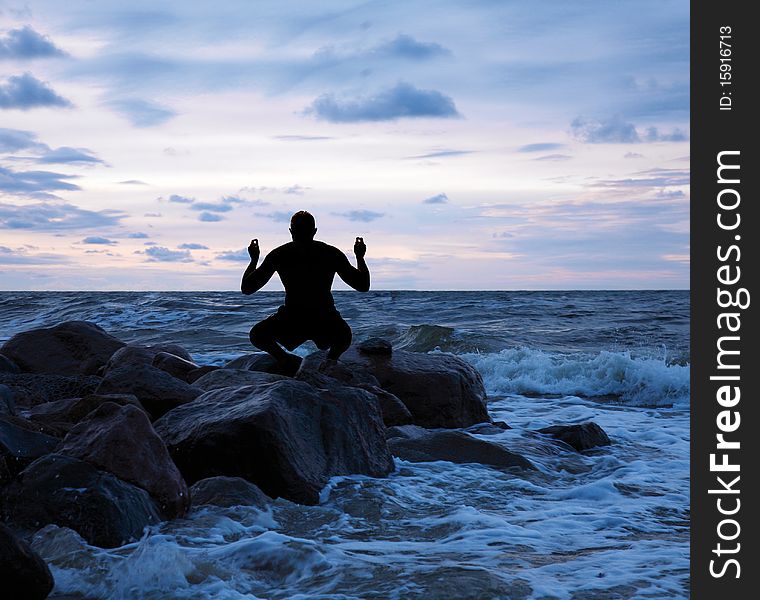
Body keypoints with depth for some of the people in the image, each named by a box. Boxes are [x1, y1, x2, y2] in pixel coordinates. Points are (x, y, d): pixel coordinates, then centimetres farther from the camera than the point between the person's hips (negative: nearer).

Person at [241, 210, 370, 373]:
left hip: (291, 324, -2)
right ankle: (332, 357, 5)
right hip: (326, 325, 2)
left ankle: (284, 358, 0)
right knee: (344, 338, 37)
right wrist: (360, 257, 27)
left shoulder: (279, 254, 3)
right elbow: (363, 285, 11)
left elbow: (246, 288, 9)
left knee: (257, 336, 28)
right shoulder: (332, 253, 5)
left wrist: (254, 259, 25)